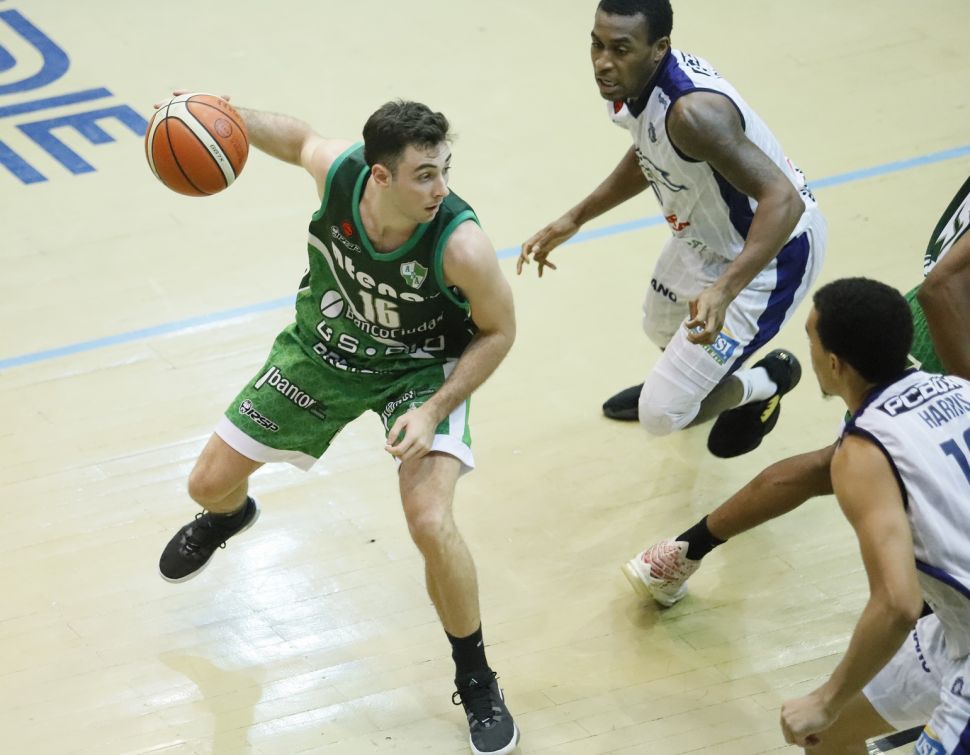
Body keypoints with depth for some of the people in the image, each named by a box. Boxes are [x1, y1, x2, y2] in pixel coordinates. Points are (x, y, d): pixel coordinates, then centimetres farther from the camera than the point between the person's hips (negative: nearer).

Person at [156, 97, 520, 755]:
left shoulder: (461, 244, -36)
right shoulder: (336, 170, -28)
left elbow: (498, 330, -17)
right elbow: (298, 138, -2)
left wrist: (433, 412, -25)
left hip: (420, 369, -4)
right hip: (323, 348, 4)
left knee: (431, 524, -25)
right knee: (210, 484, 12)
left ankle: (477, 683, 0)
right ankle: (228, 517, 55)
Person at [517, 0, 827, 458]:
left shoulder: (692, 111, -39)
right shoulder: (631, 81, -10)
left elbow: (783, 200, -43)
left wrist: (724, 290, -54)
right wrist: (573, 220, 12)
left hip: (770, 251, -9)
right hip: (707, 235, 9)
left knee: (662, 415, -5)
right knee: (662, 327, 34)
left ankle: (765, 385, 23)